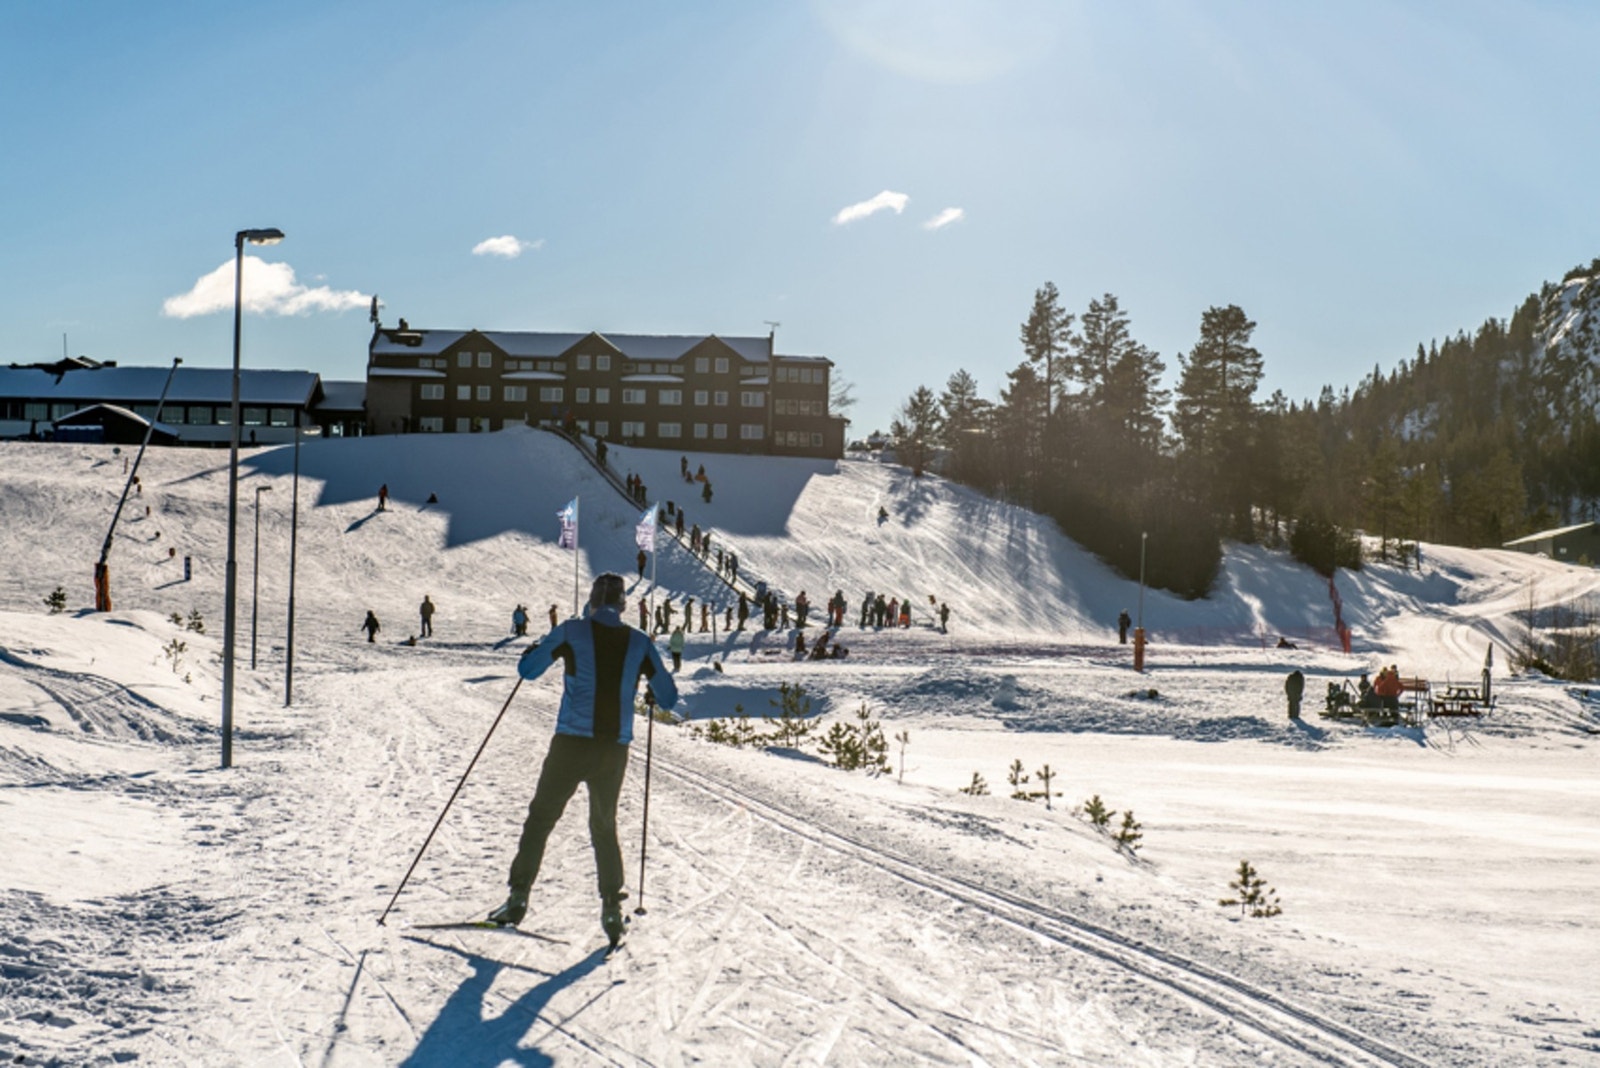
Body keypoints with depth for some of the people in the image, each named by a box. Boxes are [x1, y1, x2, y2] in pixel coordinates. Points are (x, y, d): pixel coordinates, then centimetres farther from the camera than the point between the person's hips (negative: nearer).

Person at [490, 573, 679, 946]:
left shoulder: (572, 631, -3)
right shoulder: (639, 643, 3)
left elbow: (527, 669, -2)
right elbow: (669, 697, 7)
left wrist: (536, 648, 19)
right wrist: (651, 694, 29)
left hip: (572, 744, -2)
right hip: (614, 750, 3)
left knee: (541, 817, 11)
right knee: (605, 827, 18)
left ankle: (518, 897, 5)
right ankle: (611, 906, 10)